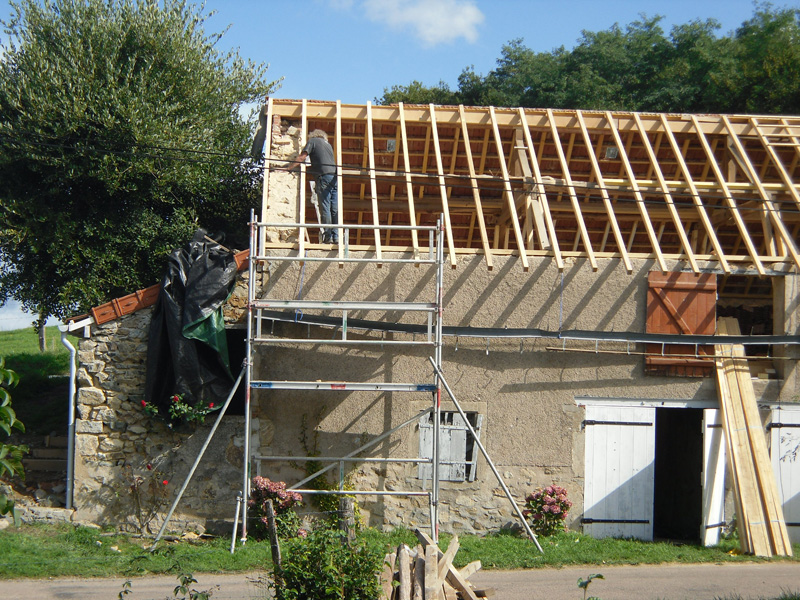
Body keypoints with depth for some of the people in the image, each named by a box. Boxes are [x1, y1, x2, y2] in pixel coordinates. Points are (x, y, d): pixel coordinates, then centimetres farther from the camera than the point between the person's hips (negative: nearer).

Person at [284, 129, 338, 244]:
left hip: (323, 176, -6)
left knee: (325, 208, -7)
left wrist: (289, 168, 3)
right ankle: (336, 237, -2)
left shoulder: (312, 141, 9)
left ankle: (328, 236, -11)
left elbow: (302, 157, 0)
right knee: (335, 209, 2)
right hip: (334, 176, 6)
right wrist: (312, 168, 41)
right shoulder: (328, 144, 27)